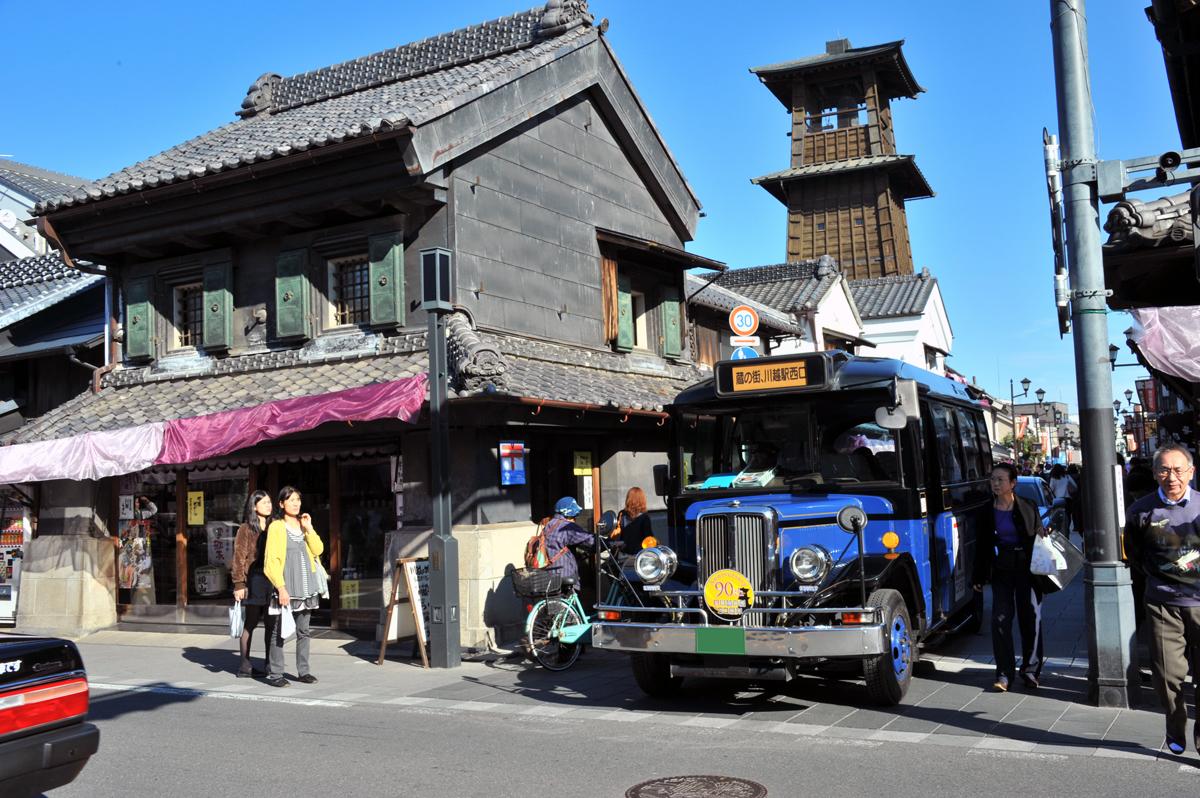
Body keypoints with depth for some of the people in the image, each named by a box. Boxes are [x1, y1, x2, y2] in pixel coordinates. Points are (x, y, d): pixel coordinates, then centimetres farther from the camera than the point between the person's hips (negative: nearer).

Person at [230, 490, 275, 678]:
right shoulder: (246, 529, -1)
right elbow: (239, 557, -5)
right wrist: (239, 584, -11)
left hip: (272, 578, 5)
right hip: (255, 579, -5)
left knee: (271, 623, 6)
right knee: (251, 623, 1)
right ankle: (245, 666, 8)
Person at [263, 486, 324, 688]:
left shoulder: (303, 525, 15)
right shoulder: (276, 527, -4)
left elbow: (318, 550, 6)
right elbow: (271, 561, -9)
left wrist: (308, 528, -3)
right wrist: (281, 587, -16)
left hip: (306, 586, 6)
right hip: (287, 586, -6)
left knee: (303, 631, 9)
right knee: (280, 631, -5)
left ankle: (303, 671, 14)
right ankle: (274, 674, 0)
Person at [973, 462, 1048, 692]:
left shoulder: (1027, 507, 0)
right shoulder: (987, 512, 5)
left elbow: (1039, 536, 8)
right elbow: (982, 546, 8)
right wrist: (979, 577, 7)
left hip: (1027, 567, -1)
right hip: (1001, 569, 1)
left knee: (1030, 618, 3)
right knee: (1000, 619, -4)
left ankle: (1031, 669, 19)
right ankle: (1004, 673, 2)